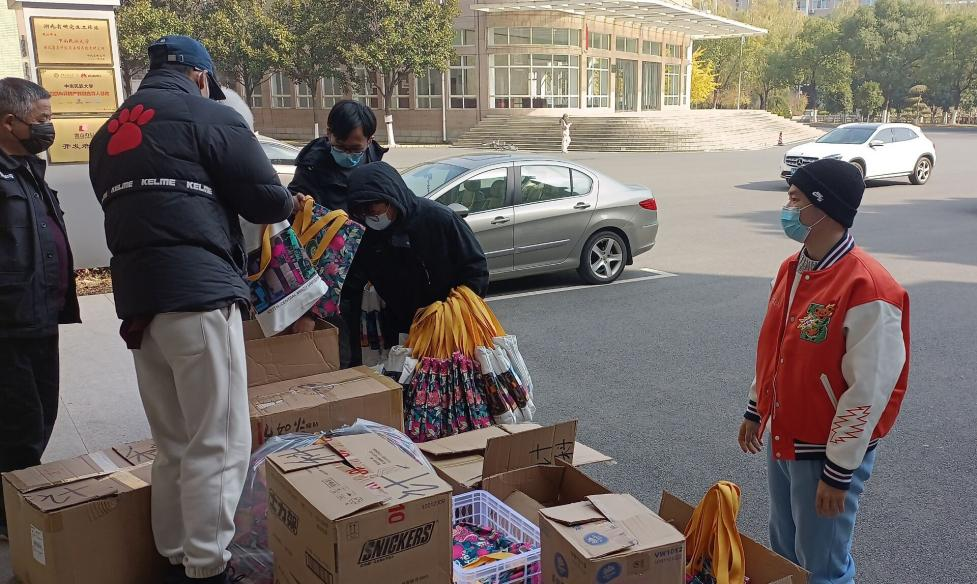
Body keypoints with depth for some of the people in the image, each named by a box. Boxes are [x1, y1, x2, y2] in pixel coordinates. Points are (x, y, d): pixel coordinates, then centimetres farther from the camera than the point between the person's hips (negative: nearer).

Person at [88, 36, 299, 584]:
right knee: (218, 446, -3)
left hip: (136, 301, 8)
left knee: (173, 446, 15)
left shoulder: (109, 134, 21)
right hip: (199, 296, -7)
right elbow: (263, 199, -2)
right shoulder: (210, 117, 0)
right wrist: (292, 204, 19)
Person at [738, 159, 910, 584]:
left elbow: (868, 391, -23)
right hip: (783, 439, 8)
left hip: (829, 450, -8)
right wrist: (756, 411, 19)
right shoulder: (792, 269, 2)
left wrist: (838, 471, -20)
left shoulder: (867, 289, -25)